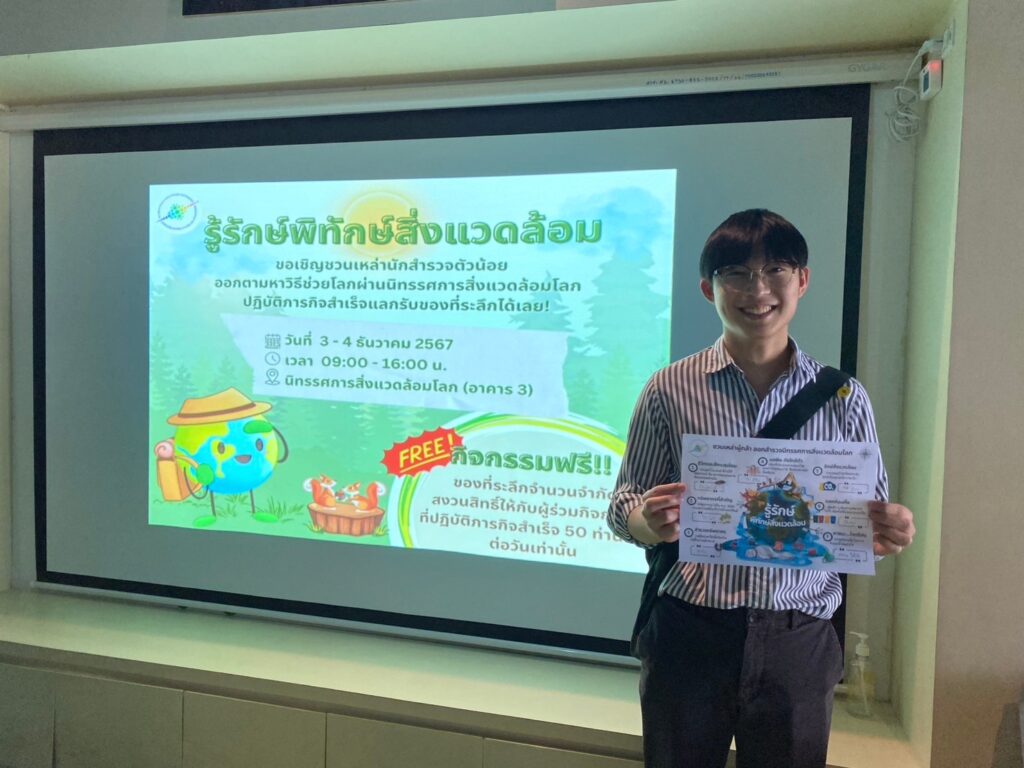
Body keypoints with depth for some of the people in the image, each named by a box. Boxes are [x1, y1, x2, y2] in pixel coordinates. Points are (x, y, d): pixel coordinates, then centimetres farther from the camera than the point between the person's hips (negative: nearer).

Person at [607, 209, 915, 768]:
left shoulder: (844, 399, 1)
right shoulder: (670, 389, -2)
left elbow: (871, 525, 8)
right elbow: (623, 506, 1)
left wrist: (889, 534, -14)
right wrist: (652, 523, -21)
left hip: (799, 644, 1)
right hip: (687, 637, 0)